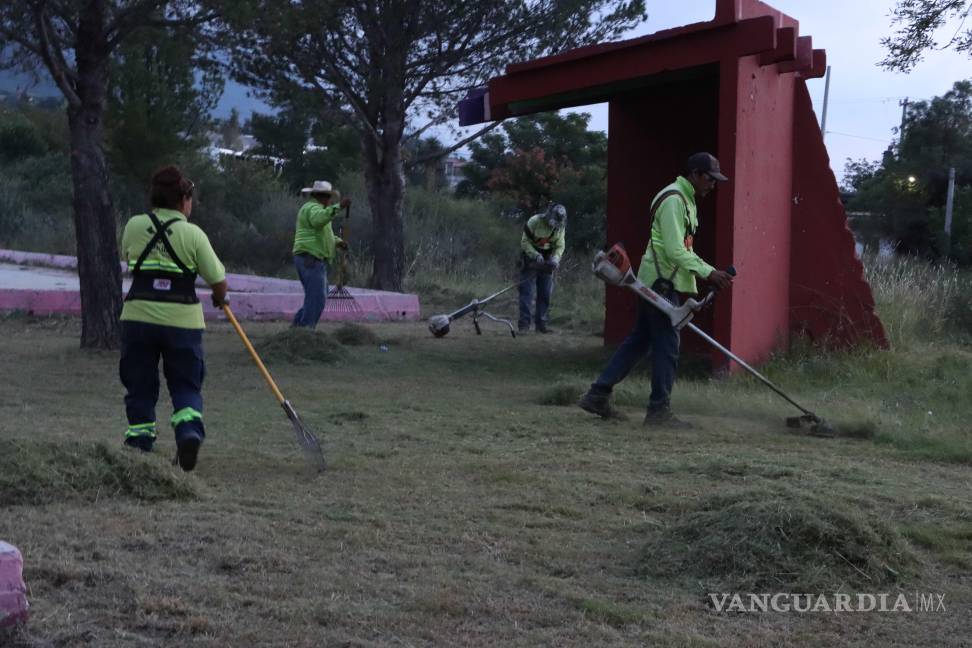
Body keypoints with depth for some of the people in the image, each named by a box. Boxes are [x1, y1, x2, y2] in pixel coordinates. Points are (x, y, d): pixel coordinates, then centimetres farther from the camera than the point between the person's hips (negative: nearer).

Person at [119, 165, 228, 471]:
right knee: (186, 385, 9)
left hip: (138, 317, 2)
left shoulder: (133, 226, 2)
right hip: (182, 320, -2)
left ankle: (140, 441, 12)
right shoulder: (193, 233, -5)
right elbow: (218, 281, -3)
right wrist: (219, 299, 17)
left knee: (140, 387, 13)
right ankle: (189, 430, -14)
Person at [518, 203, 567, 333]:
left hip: (546, 262, 5)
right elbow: (525, 242, -14)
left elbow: (560, 247, 3)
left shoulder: (560, 227, -4)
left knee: (545, 293, 5)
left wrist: (555, 258, -18)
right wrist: (535, 255, -27)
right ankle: (524, 323, -9)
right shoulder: (535, 221, -19)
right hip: (530, 259, -5)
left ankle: (541, 324, 12)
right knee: (527, 291, -9)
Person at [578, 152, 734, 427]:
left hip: (658, 283, 10)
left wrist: (709, 272, 15)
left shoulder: (686, 200, 19)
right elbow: (675, 250, -22)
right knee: (667, 344, -5)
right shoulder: (673, 200, -15)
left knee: (638, 340, 11)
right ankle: (659, 410, 1)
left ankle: (598, 395, 14)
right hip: (661, 282, -10)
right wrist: (708, 272, -23)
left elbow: (683, 249, 22)